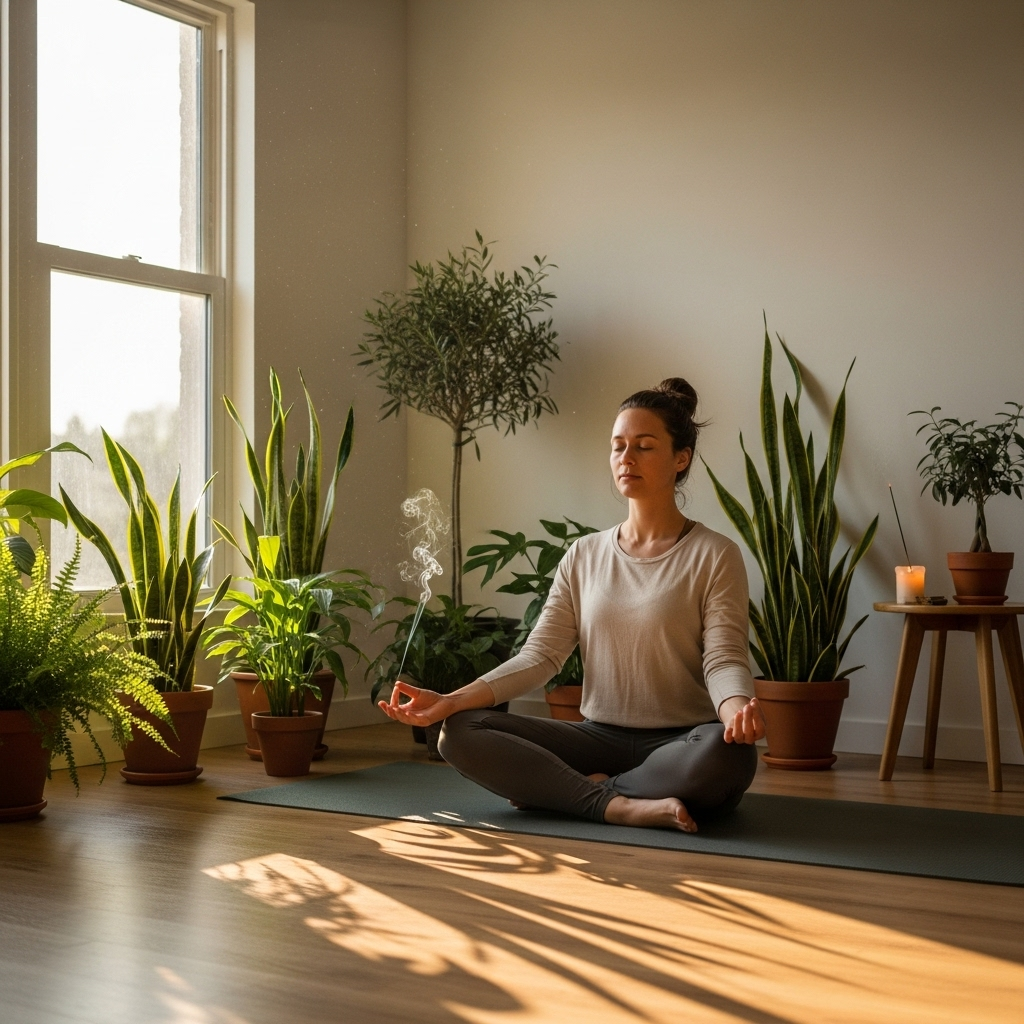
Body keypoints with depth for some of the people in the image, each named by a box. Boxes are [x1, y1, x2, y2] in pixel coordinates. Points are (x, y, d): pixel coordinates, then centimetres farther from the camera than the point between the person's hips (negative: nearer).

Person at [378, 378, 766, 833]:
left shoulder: (714, 556, -1)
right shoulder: (584, 557, 10)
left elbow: (724, 659, -11)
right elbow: (540, 655, 2)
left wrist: (738, 708, -35)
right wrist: (450, 701, -12)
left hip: (680, 745, -3)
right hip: (599, 738, 3)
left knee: (728, 753, -39)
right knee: (460, 732, -17)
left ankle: (564, 788, -20)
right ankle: (618, 804, -25)